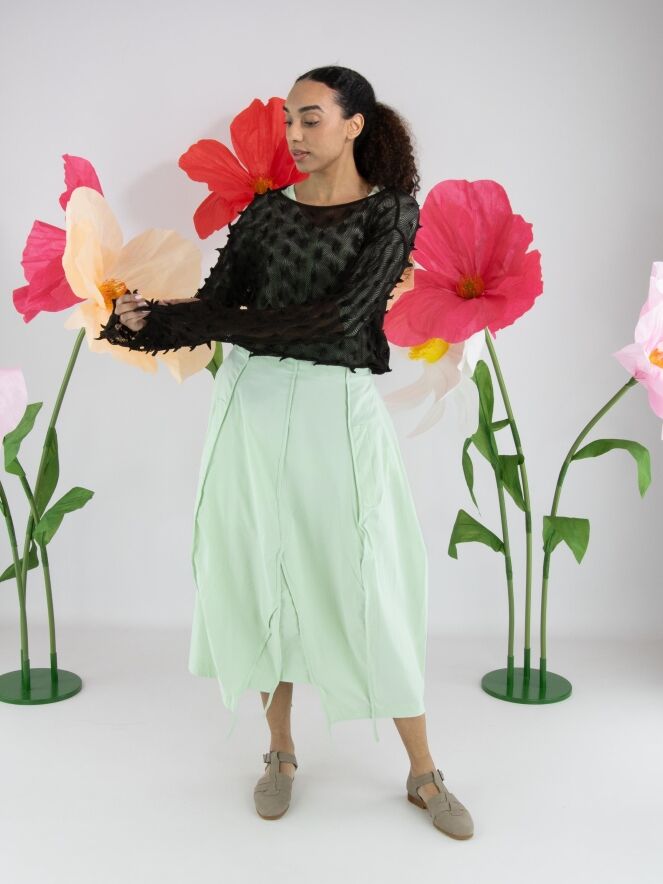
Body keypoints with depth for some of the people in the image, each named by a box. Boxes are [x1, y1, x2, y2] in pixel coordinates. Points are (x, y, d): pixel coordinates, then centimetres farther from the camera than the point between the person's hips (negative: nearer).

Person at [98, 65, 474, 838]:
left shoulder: (391, 212, -2)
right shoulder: (267, 209, 10)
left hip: (338, 407, -4)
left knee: (368, 587, -1)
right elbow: (213, 304, 1)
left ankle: (423, 774, 15)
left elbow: (339, 316, -16)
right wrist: (149, 317, -20)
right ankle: (281, 750, 27)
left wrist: (210, 324, -18)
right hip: (253, 401, 4)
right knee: (263, 574, 8)